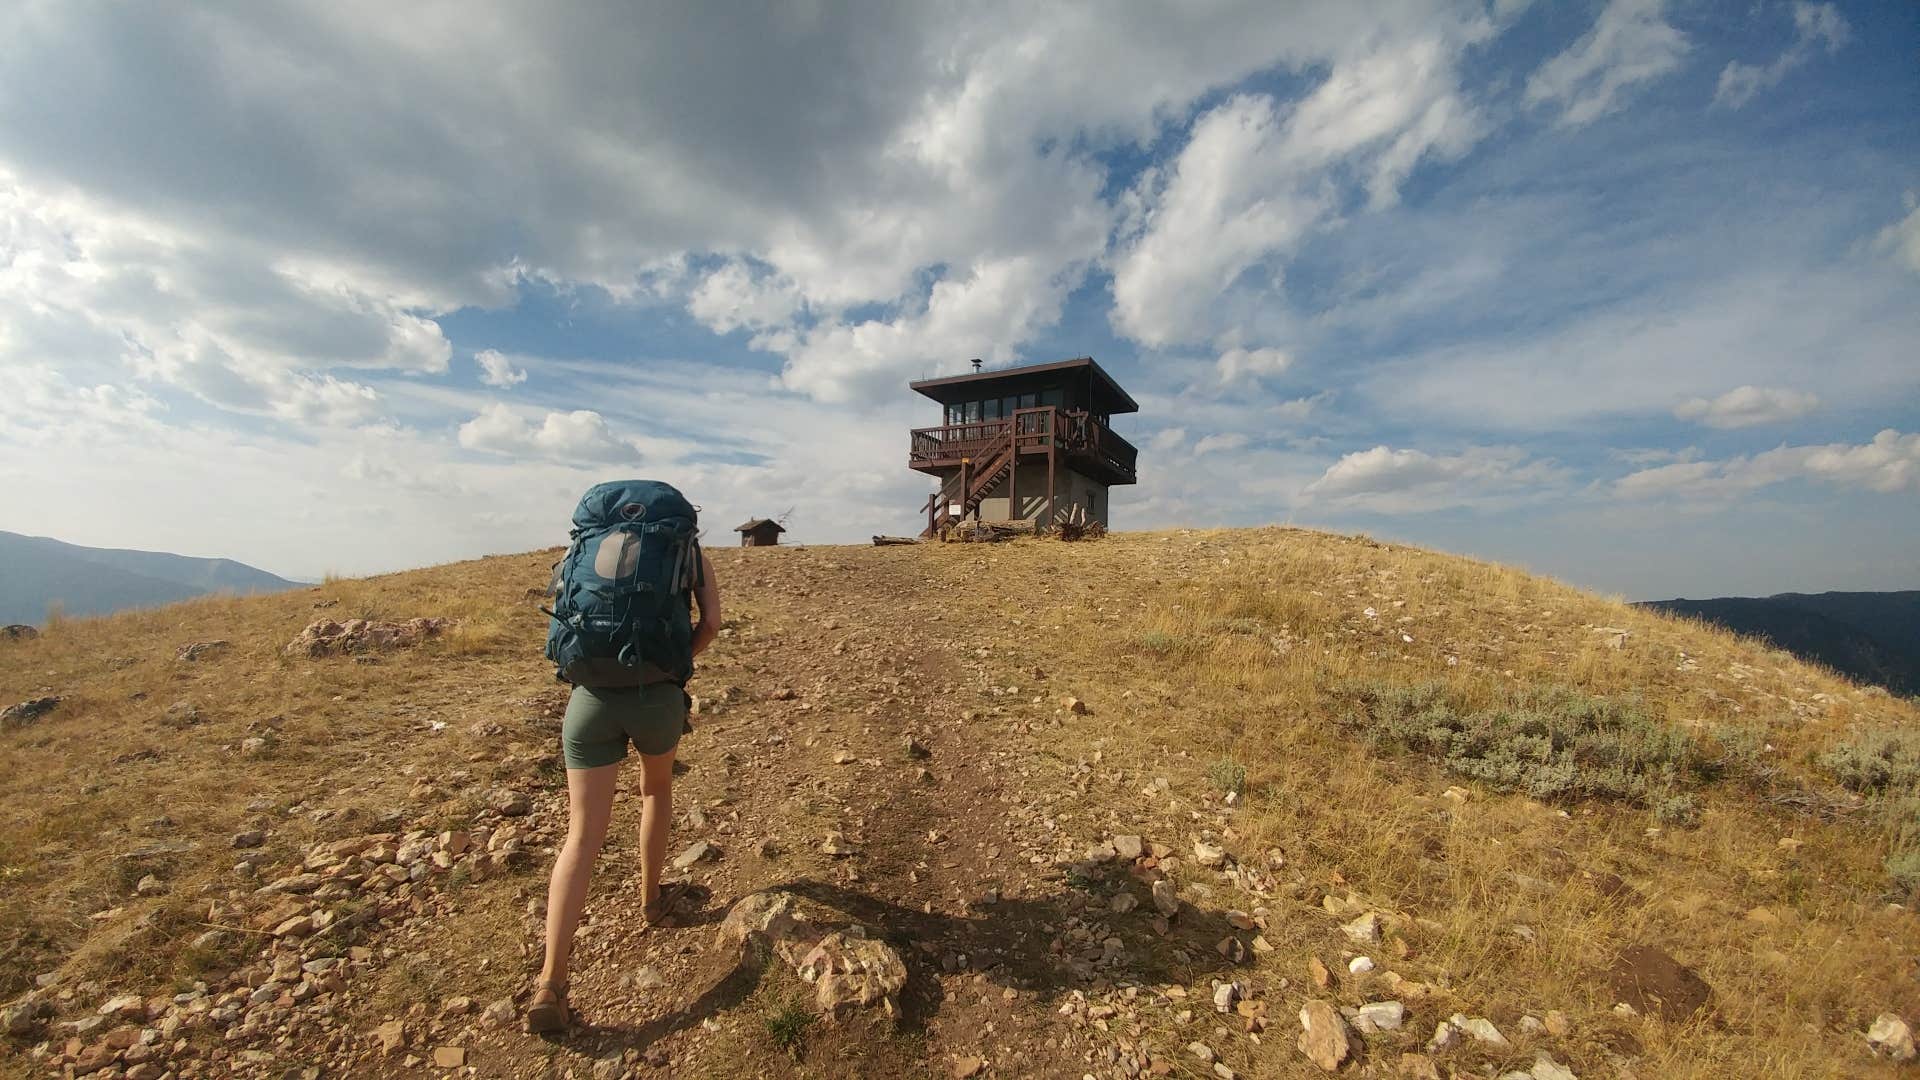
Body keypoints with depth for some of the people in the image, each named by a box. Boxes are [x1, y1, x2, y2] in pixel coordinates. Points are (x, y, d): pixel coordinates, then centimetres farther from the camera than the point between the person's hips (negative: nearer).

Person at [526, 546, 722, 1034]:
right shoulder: (693, 554, 6)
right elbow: (711, 624, -4)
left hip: (592, 695, 2)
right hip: (659, 696, -1)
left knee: (583, 835, 4)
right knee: (657, 788, 29)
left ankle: (550, 983, 0)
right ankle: (651, 898, 40)